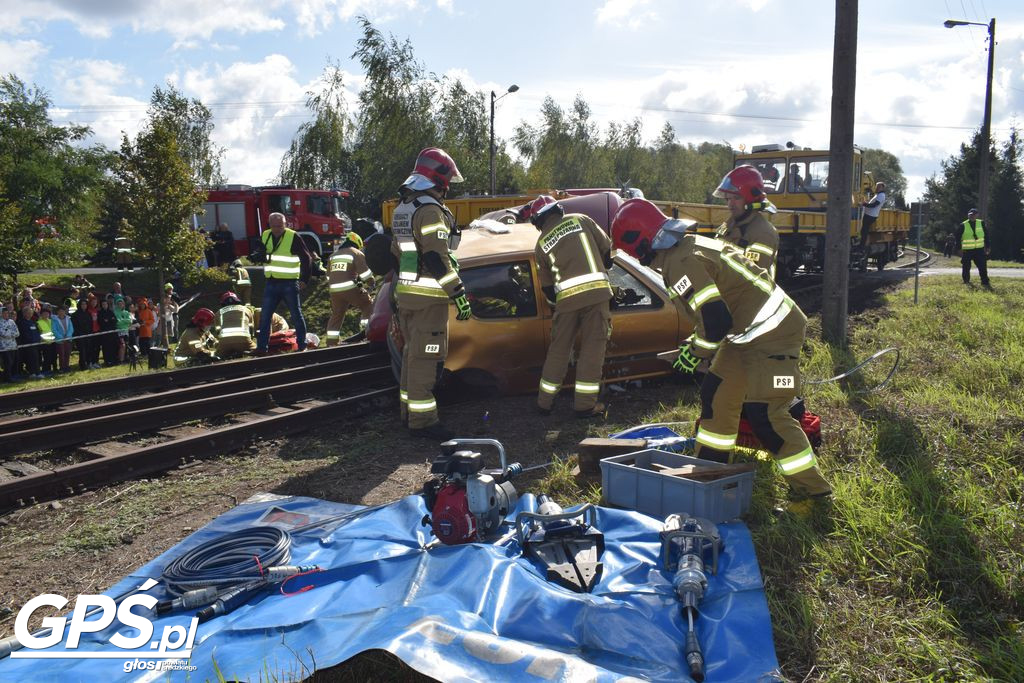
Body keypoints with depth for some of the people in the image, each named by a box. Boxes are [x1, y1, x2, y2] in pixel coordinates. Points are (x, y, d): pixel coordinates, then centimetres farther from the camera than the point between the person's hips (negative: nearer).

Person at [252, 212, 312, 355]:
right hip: (271, 283, 5)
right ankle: (261, 347, 10)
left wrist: (304, 279, -10)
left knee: (296, 315, 4)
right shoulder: (265, 236, 8)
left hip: (289, 283, -5)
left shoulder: (293, 237, -9)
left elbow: (305, 258, -6)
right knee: (265, 316, 4)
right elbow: (260, 255, 18)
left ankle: (302, 345, 14)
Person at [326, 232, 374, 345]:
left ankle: (331, 344, 18)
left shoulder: (333, 255, 22)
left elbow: (329, 276, 27)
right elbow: (365, 273, -5)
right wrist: (370, 280, 12)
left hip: (334, 290, 6)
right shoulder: (356, 253, 4)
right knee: (368, 306, 10)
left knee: (336, 316, 16)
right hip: (350, 289, -6)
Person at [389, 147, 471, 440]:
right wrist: (459, 294, -22)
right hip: (428, 297, -10)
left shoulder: (402, 208, 14)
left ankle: (408, 409, 28)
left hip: (406, 294, 10)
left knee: (412, 352, 18)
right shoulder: (430, 210, -17)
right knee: (426, 357, -7)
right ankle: (422, 419, -4)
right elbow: (437, 257, -23)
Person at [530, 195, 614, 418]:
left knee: (558, 350, 14)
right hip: (596, 291, -2)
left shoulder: (541, 243, 15)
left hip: (566, 297, 2)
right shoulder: (580, 220, 12)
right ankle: (585, 404, 5)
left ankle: (545, 402, 21)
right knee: (593, 349, 4)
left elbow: (546, 286, 18)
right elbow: (607, 248, 11)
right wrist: (602, 270, 29)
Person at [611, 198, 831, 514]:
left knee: (765, 414, -9)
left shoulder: (680, 263, -21)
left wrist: (695, 351, -8)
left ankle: (812, 491, 4)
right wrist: (694, 342, 19)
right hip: (749, 331, 11)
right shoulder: (690, 245, 11)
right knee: (715, 395, 14)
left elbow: (716, 321, -25)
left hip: (771, 334, -11)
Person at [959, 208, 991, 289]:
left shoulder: (981, 223, 3)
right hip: (967, 251, -2)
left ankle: (985, 282, 4)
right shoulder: (963, 225, -4)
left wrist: (987, 247, 6)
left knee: (983, 267, -2)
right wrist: (960, 249, -6)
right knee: (966, 267, 6)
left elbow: (986, 236, 10)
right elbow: (958, 238, -1)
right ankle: (966, 282, 23)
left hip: (979, 250, 2)